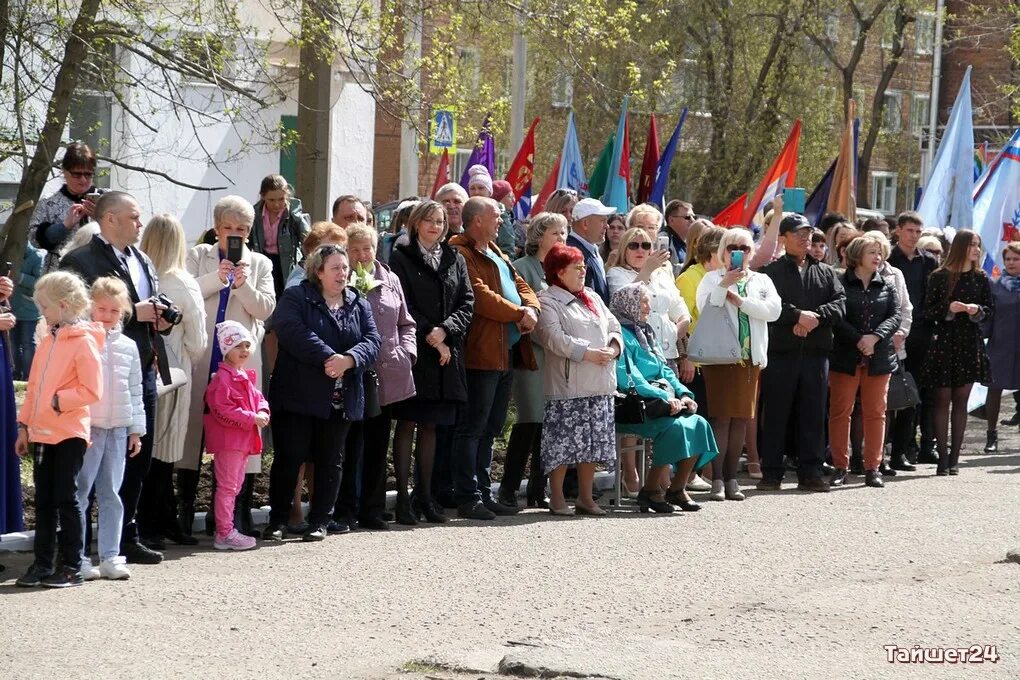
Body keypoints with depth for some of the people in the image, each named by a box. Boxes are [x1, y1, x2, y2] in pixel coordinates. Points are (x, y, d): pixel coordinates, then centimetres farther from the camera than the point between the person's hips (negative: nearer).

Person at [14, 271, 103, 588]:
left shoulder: (83, 342, -11)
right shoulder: (48, 340, 12)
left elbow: (92, 392, -15)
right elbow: (34, 387, 16)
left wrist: (56, 401, -16)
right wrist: (25, 426, 13)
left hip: (69, 434, -7)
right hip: (42, 433, 7)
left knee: (65, 499, -3)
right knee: (43, 500, 10)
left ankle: (71, 566, 4)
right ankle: (43, 563, 16)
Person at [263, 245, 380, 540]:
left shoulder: (359, 304, 13)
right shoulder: (295, 298, -2)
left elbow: (372, 341, 0)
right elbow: (294, 333, -18)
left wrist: (349, 359, -20)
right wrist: (329, 358, -25)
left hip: (341, 400, 4)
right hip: (298, 394, -4)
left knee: (330, 461, 9)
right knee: (289, 457, -2)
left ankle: (320, 521, 17)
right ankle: (278, 520, 7)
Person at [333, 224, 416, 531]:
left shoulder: (390, 281, 12)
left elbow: (406, 323, 19)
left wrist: (407, 352, 5)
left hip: (387, 376, 5)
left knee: (378, 446, 11)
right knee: (350, 446, -3)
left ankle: (371, 510, 19)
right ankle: (344, 511, 4)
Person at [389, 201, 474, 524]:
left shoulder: (454, 260, 15)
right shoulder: (402, 258, 2)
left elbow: (467, 303, 7)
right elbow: (402, 305, -6)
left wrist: (445, 331, -10)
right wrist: (430, 337, -12)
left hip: (447, 353, 4)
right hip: (413, 351, -4)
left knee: (430, 425, 8)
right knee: (407, 423, -4)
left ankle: (424, 495, 12)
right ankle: (403, 497, -4)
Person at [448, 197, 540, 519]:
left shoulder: (495, 252, 22)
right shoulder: (461, 254, -10)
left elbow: (521, 285, 20)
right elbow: (481, 296, -19)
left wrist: (531, 308, -1)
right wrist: (518, 314, -13)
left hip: (507, 353, 10)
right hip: (482, 353, -10)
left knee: (491, 427, 14)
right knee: (473, 427, -7)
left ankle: (483, 493, 20)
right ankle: (468, 498, -5)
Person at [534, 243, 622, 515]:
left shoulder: (592, 298, 21)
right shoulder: (547, 301, -4)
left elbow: (614, 326, 17)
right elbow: (554, 338, -16)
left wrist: (613, 348, -4)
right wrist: (588, 353, -19)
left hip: (600, 385, 7)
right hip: (567, 385, -7)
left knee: (593, 442, 7)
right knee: (562, 441, -7)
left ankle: (585, 498, 15)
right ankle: (557, 498, 1)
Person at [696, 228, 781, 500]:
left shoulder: (762, 281, 15)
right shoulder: (713, 278, 7)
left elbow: (773, 310, -3)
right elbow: (704, 307, -10)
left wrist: (741, 300, -9)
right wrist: (724, 284, -17)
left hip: (750, 356, 3)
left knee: (741, 419, 4)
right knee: (721, 417, -8)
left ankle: (731, 478, 10)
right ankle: (717, 479, -7)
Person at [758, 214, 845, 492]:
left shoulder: (825, 272, 16)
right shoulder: (771, 271, 4)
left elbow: (839, 302, 3)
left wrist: (816, 317, -13)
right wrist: (798, 316, -19)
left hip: (816, 352, 3)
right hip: (781, 352, -3)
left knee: (813, 414, 5)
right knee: (775, 414, 0)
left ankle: (810, 472, 10)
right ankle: (771, 473, 5)